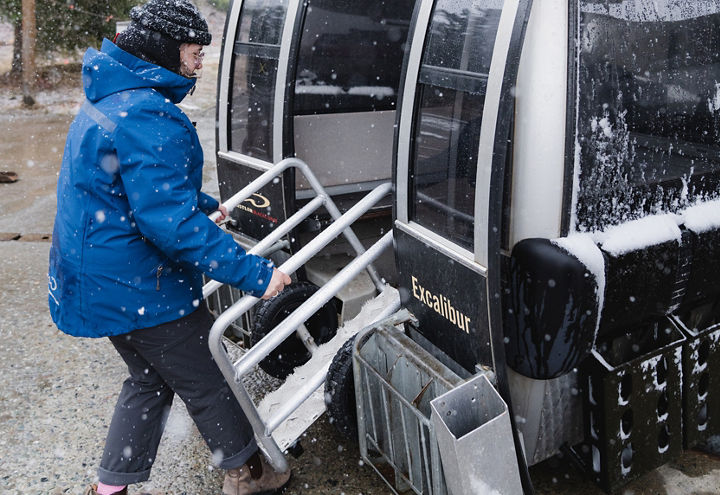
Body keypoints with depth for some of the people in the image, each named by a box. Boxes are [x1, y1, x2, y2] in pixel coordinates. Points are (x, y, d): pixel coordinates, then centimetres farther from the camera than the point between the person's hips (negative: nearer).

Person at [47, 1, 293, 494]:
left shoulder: (109, 101, 12)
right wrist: (254, 272, -29)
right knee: (208, 383, 8)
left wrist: (206, 205, 35)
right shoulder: (149, 116, -24)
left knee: (149, 380, 24)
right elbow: (170, 221, -31)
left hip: (100, 282, 11)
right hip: (139, 287, -10)